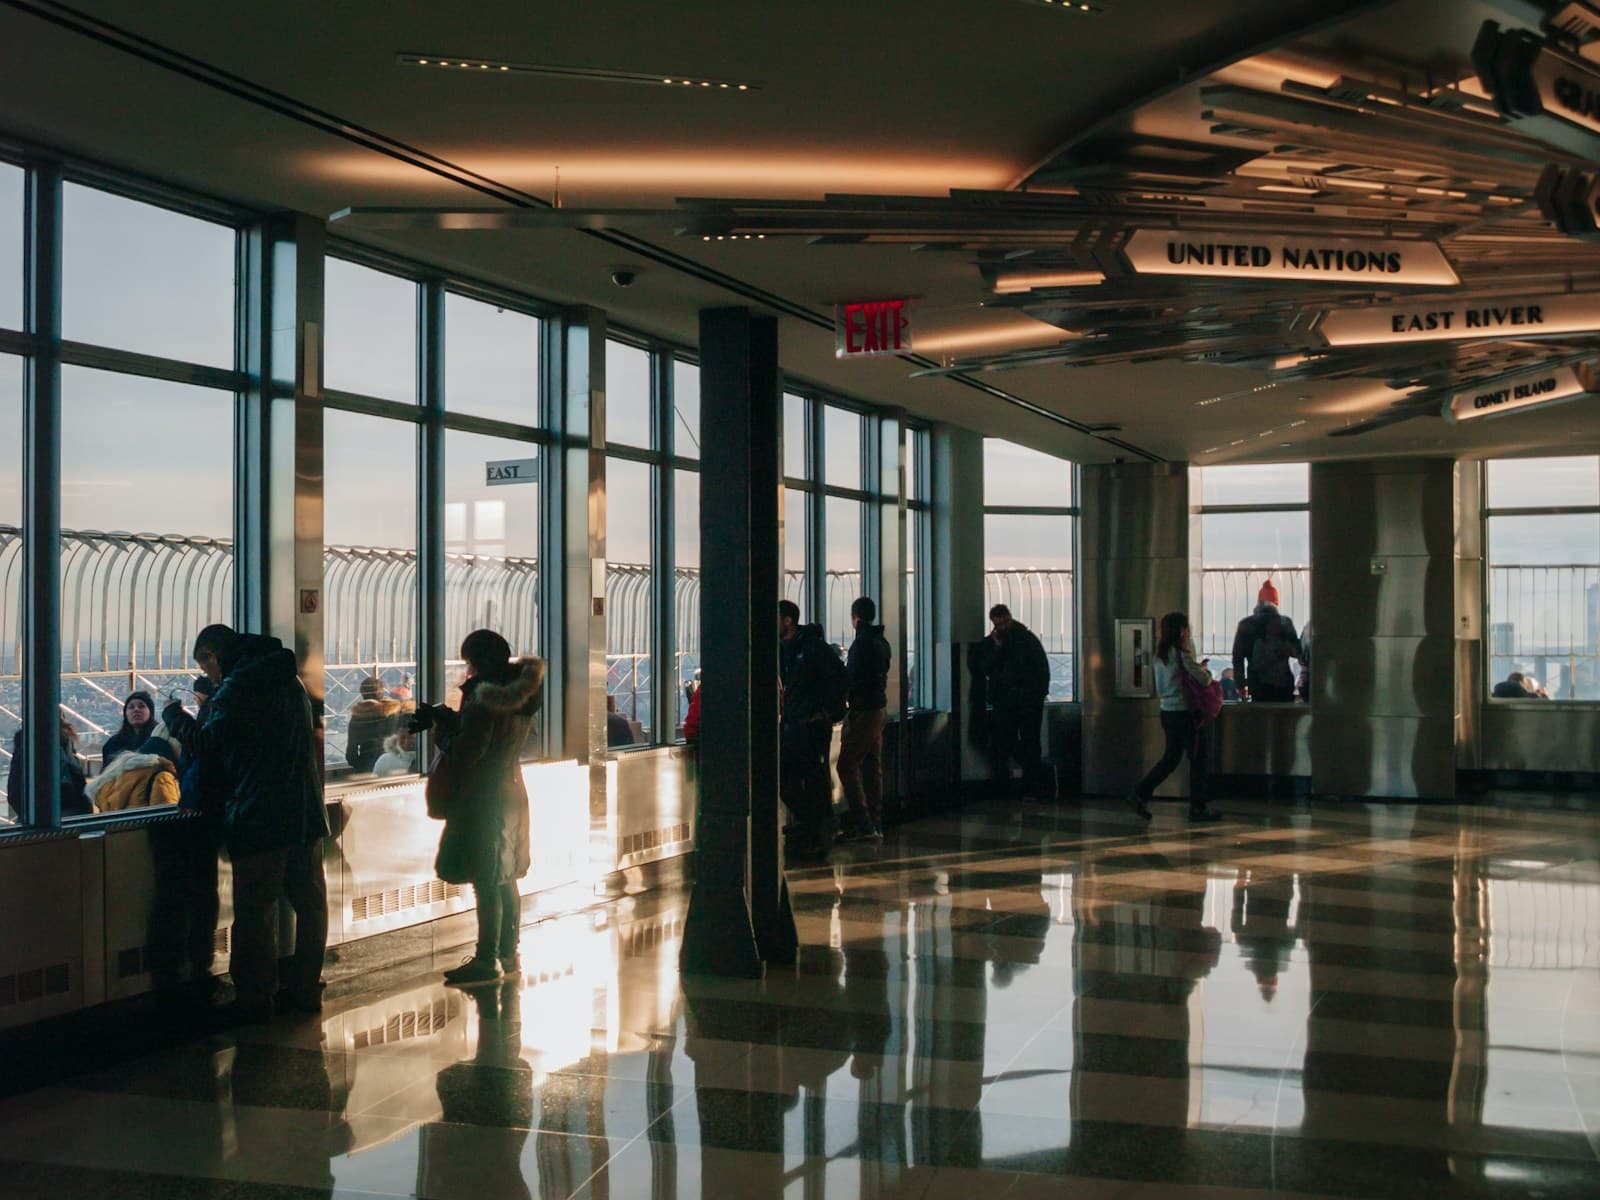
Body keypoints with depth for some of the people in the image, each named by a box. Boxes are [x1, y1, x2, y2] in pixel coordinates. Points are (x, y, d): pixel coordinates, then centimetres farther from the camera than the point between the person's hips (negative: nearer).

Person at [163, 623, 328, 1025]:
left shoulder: (237, 686, -10)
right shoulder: (288, 680, 17)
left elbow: (209, 743, -12)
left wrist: (175, 716, 6)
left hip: (259, 816, -8)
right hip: (305, 812, 8)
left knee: (255, 910, -2)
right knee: (310, 903, 11)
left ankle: (254, 999, 2)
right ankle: (304, 989, 18)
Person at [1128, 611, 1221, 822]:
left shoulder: (1161, 654, 9)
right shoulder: (1182, 653, -15)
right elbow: (1203, 680, -16)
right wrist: (1205, 672, 7)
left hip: (1167, 711, 8)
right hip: (1184, 712, -8)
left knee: (1170, 758, 16)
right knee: (1197, 759, 3)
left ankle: (1139, 795, 8)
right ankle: (1197, 807, 8)